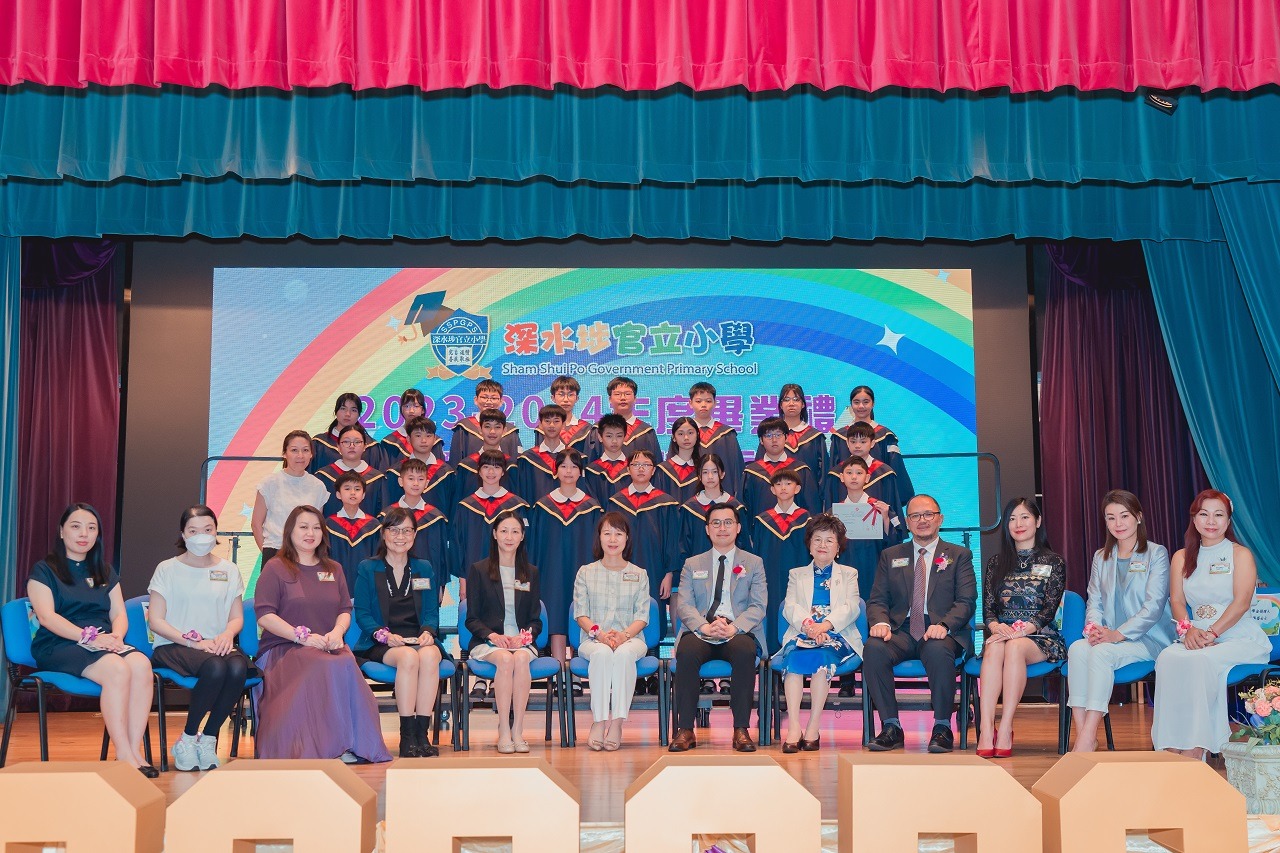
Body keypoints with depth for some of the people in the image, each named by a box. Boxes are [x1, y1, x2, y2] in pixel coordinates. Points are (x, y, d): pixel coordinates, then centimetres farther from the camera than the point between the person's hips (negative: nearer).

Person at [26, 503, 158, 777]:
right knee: (117, 668, -36)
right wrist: (88, 636, -20)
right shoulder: (44, 570, 8)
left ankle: (135, 751, -34)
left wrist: (116, 636, -9)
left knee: (141, 664, -32)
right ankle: (123, 755, -35)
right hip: (59, 645, -4)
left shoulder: (105, 572, 24)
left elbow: (119, 614, 15)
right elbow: (46, 616, -6)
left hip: (104, 643, 4)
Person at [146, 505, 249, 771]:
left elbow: (237, 617, 15)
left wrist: (227, 634, -10)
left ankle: (208, 739, -16)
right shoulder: (168, 569, 7)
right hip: (173, 646, -3)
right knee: (216, 667, -37)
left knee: (238, 667, -34)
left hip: (216, 645, 3)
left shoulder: (229, 570, 17)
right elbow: (155, 621, -1)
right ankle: (187, 740, -17)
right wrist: (194, 641, -14)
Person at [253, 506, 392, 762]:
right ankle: (314, 749, -31)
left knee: (348, 663, -33)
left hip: (328, 646, 4)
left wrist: (337, 632, -8)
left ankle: (355, 745, -31)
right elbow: (264, 616, -4)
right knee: (325, 667, -36)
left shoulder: (333, 570, 22)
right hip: (284, 648, -4)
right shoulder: (275, 568, 6)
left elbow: (345, 610, 17)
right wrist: (303, 637, -15)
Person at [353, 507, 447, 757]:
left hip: (419, 639, 2)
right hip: (381, 644, -2)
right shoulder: (367, 569, 10)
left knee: (429, 655, -35)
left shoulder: (425, 569, 20)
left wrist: (428, 631, -10)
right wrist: (383, 634, -16)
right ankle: (407, 735, -33)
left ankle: (422, 733, -33)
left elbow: (432, 612, 13)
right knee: (409, 657, -37)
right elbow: (362, 614, 3)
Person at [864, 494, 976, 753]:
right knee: (873, 648, -31)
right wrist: (880, 622, -12)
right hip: (901, 632, 2)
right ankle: (891, 727, -23)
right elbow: (877, 600, 12)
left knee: (938, 651, -38)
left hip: (940, 633, -2)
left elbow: (966, 602, 2)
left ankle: (942, 727, -23)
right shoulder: (890, 556, 20)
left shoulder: (959, 555, 13)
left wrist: (944, 625, -19)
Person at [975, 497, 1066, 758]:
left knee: (1014, 647, -37)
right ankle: (986, 732, -47)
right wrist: (996, 626, -14)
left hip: (1039, 638, -2)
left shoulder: (1054, 563, 10)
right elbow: (987, 606, 10)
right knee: (994, 648, -35)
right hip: (1002, 632, 2)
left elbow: (1050, 609, -2)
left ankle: (1005, 731, -41)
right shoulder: (996, 562, 19)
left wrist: (1023, 629, -19)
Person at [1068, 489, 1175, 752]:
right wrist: (1094, 628, -13)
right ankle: (1080, 733, -34)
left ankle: (1088, 738, -34)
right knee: (1077, 648, -28)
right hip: (1109, 638, 4)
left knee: (1101, 652, -33)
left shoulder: (1156, 554, 1)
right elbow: (1094, 602, 11)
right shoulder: (1101, 558, 18)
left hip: (1148, 639, -4)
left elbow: (1154, 606, -9)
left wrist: (1118, 634, -20)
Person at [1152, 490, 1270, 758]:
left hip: (1240, 638, -3)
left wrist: (1211, 633, -22)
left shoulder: (1240, 554, 5)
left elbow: (1242, 602, -8)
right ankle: (1172, 752, -34)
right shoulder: (1182, 557, 18)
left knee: (1198, 661, -35)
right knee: (1168, 658, -31)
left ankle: (1194, 751, -32)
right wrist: (1188, 629, -15)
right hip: (1197, 638, 3)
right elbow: (1177, 600, 8)